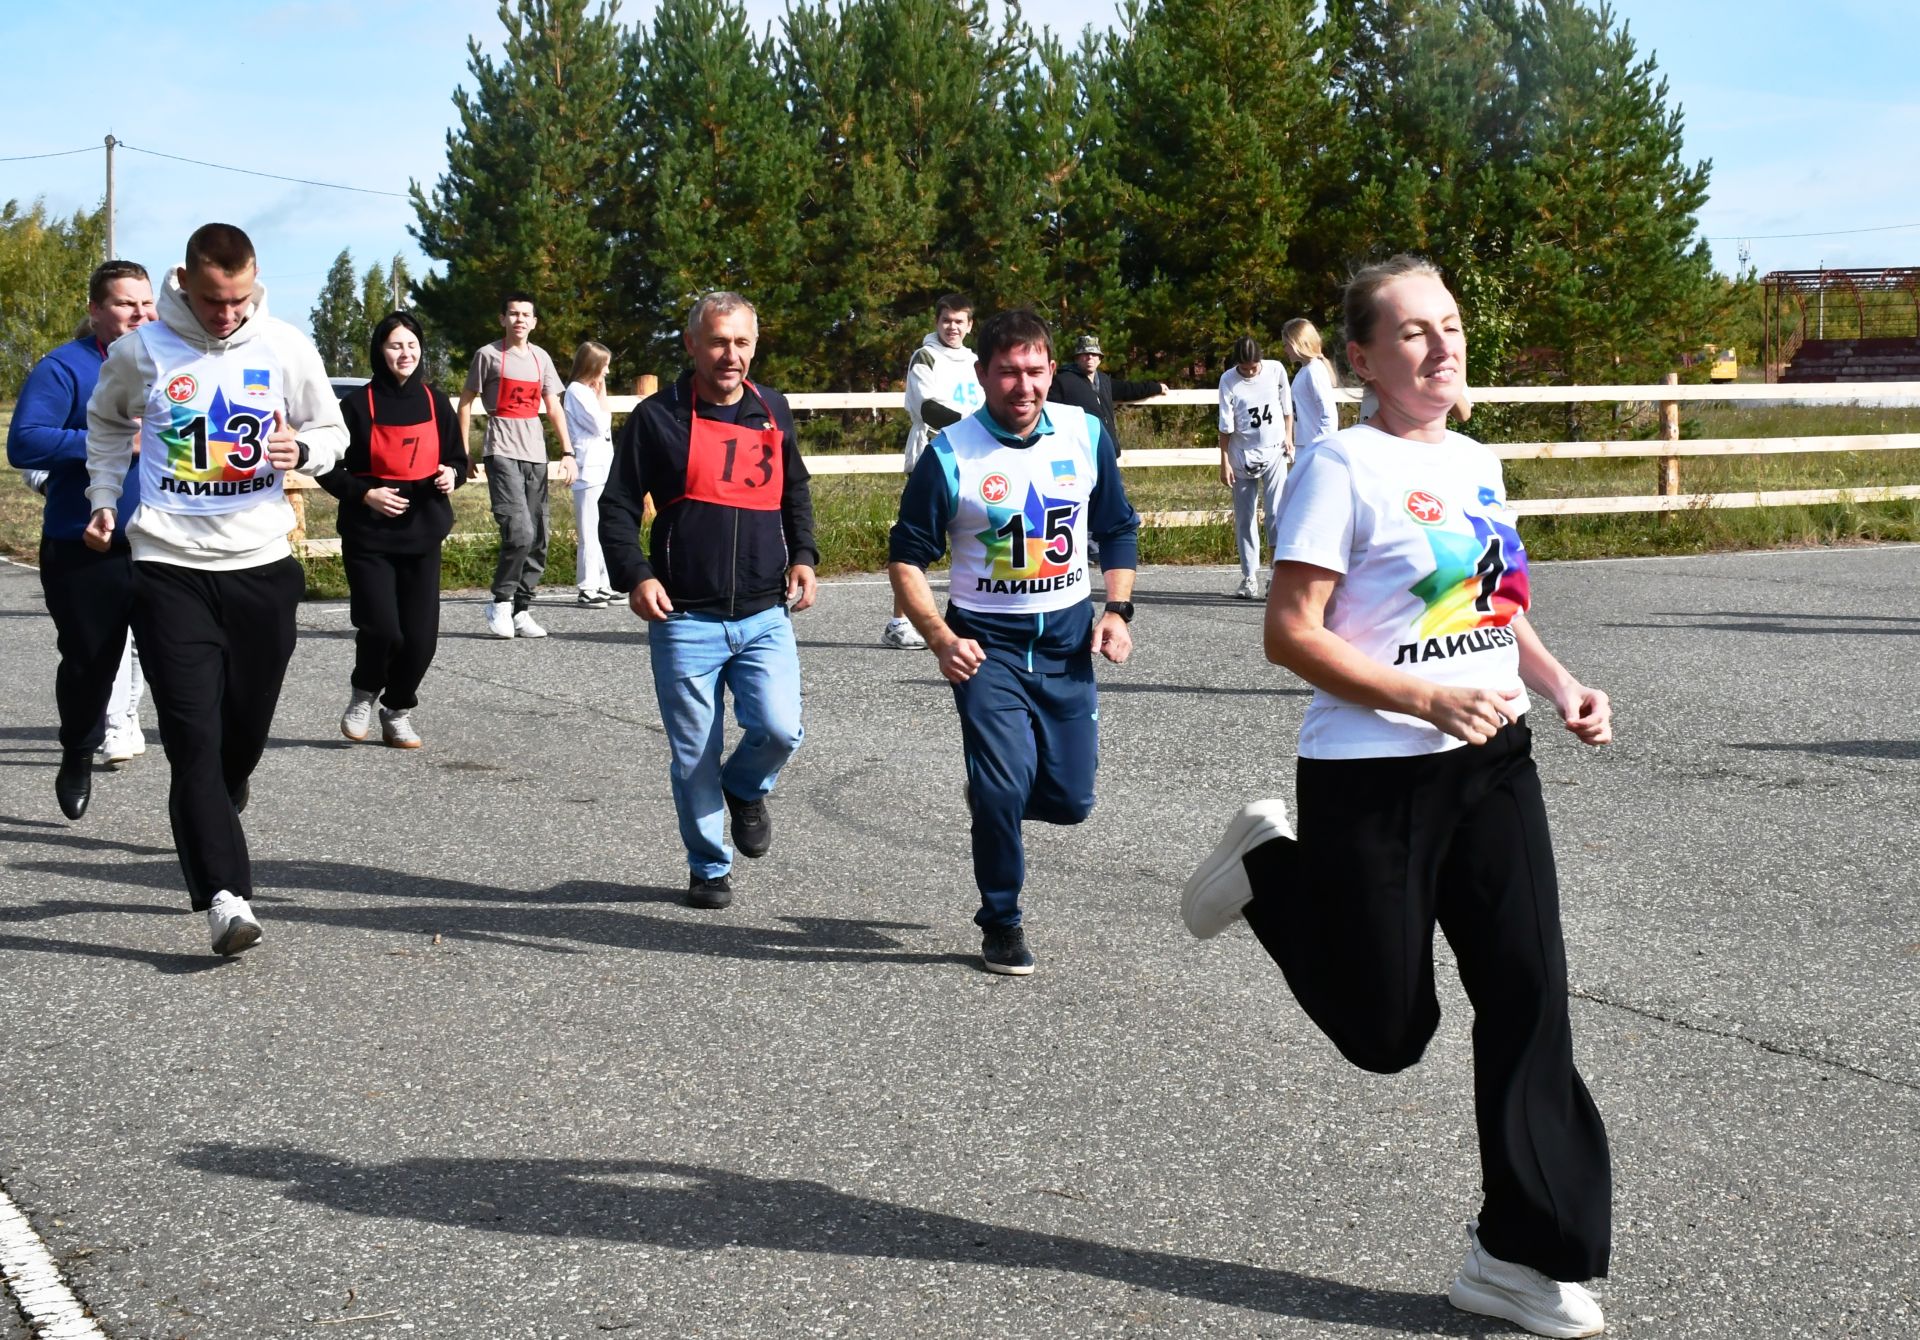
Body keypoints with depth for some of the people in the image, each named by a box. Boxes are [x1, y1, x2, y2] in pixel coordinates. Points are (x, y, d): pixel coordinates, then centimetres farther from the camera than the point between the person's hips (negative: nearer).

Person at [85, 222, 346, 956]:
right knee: (194, 738, -11)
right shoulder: (141, 351, -3)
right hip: (170, 570, -2)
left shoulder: (287, 348, -2)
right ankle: (224, 897, -16)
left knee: (244, 732, 10)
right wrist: (105, 499, 8)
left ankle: (210, 832, 38)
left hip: (263, 566, 2)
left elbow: (333, 432, 10)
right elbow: (107, 422, 17)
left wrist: (302, 449, -12)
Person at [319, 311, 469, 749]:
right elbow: (329, 467, -1)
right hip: (368, 537, -4)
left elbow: (458, 458, 17)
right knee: (381, 627, -14)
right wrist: (365, 494, -15)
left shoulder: (435, 402, 7)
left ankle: (398, 711, 24)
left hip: (423, 535, 4)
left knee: (421, 635, 0)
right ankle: (364, 695, 17)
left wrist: (452, 474, -5)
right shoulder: (358, 404, -5)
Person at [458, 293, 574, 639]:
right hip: (502, 451, -5)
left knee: (537, 539, 4)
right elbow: (466, 401, 4)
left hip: (535, 454, 5)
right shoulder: (489, 355, 0)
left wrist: (567, 451, 6)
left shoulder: (541, 358, 13)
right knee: (519, 531, -19)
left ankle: (521, 611, 12)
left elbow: (553, 407, 15)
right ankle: (500, 602, -3)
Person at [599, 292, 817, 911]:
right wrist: (636, 575, -14)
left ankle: (745, 790, 21)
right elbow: (617, 506, 1)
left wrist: (803, 557, 10)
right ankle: (709, 867, 22)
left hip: (765, 616, 2)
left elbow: (795, 492, 25)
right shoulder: (659, 417, -2)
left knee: (778, 730, -14)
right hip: (685, 619, -2)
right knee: (694, 757, 3)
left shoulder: (773, 411, 11)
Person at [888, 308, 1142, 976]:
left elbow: (1118, 528, 13)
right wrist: (941, 640, -16)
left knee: (1070, 799, 4)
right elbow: (905, 557, -4)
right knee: (1003, 789, -13)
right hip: (987, 644, -3)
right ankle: (1001, 925, 9)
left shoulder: (1087, 435, 0)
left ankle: (993, 790, 38)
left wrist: (1117, 610, -1)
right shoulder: (949, 455, -10)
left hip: (1068, 639, 3)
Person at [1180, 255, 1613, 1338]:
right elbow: (1291, 632, -15)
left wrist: (1559, 683, 5)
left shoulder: (1478, 465, 10)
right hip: (1374, 779, -6)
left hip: (1493, 763, 6)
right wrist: (1428, 697, -23)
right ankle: (1274, 871, 31)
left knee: (1530, 992, 0)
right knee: (1388, 1032, 6)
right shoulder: (1346, 465, -12)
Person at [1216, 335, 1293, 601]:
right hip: (1243, 456, 0)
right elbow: (1226, 426, -5)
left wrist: (1288, 437, 4)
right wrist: (1225, 462, -6)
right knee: (1245, 517, 3)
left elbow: (1287, 407, 10)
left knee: (1276, 511, -13)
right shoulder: (1228, 380, -8)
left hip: (1274, 452, 0)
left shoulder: (1276, 370, -4)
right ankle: (1250, 577, 10)